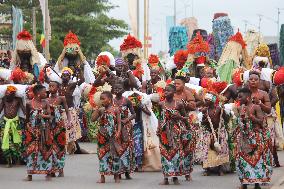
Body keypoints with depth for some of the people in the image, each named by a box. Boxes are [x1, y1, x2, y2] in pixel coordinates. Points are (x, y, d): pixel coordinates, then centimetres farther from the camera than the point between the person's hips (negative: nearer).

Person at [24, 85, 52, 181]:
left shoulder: (45, 103, 1)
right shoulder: (29, 104, -1)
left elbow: (49, 116, -3)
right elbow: (27, 117, 10)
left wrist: (43, 116, -23)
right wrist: (26, 129, 12)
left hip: (44, 129, 1)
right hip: (32, 130, -1)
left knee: (45, 150, 1)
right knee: (31, 150, -1)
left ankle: (48, 173, 9)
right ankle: (30, 174, 5)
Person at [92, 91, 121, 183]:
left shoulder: (115, 110, -2)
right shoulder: (101, 110, 6)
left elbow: (119, 123, -3)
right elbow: (93, 119, -1)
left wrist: (118, 132, -15)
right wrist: (97, 110, -5)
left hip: (113, 137, -3)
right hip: (103, 137, 3)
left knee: (114, 154, 2)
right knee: (102, 154, 3)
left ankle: (116, 176, 12)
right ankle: (102, 177, 8)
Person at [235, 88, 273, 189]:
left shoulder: (256, 107, -8)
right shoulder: (240, 108, 8)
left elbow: (261, 122, -14)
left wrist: (250, 115, -20)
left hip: (255, 137, -5)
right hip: (243, 137, 5)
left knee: (256, 157, -3)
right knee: (243, 158, 2)